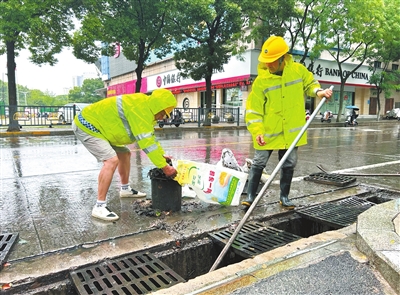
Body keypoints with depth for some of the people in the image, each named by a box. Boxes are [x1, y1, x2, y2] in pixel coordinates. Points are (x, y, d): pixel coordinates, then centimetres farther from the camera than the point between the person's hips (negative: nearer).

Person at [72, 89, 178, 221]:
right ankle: (99, 206, -19)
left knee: (124, 153, 18)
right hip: (86, 125, -11)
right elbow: (146, 142, -32)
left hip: (98, 126, 11)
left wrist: (161, 155, 3)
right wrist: (164, 167, -28)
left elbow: (150, 137, 13)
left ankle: (125, 189, 35)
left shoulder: (145, 108, 4)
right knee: (111, 160, -25)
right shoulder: (140, 108, -28)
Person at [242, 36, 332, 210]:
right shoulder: (261, 81, -11)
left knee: (289, 165, 12)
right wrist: (257, 131, -21)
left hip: (291, 131, 3)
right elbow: (253, 109, -11)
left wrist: (318, 92, -5)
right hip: (268, 132, -2)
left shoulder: (298, 70, -3)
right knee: (259, 163, 3)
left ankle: (284, 197, 29)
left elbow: (310, 83, 16)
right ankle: (250, 196, 18)